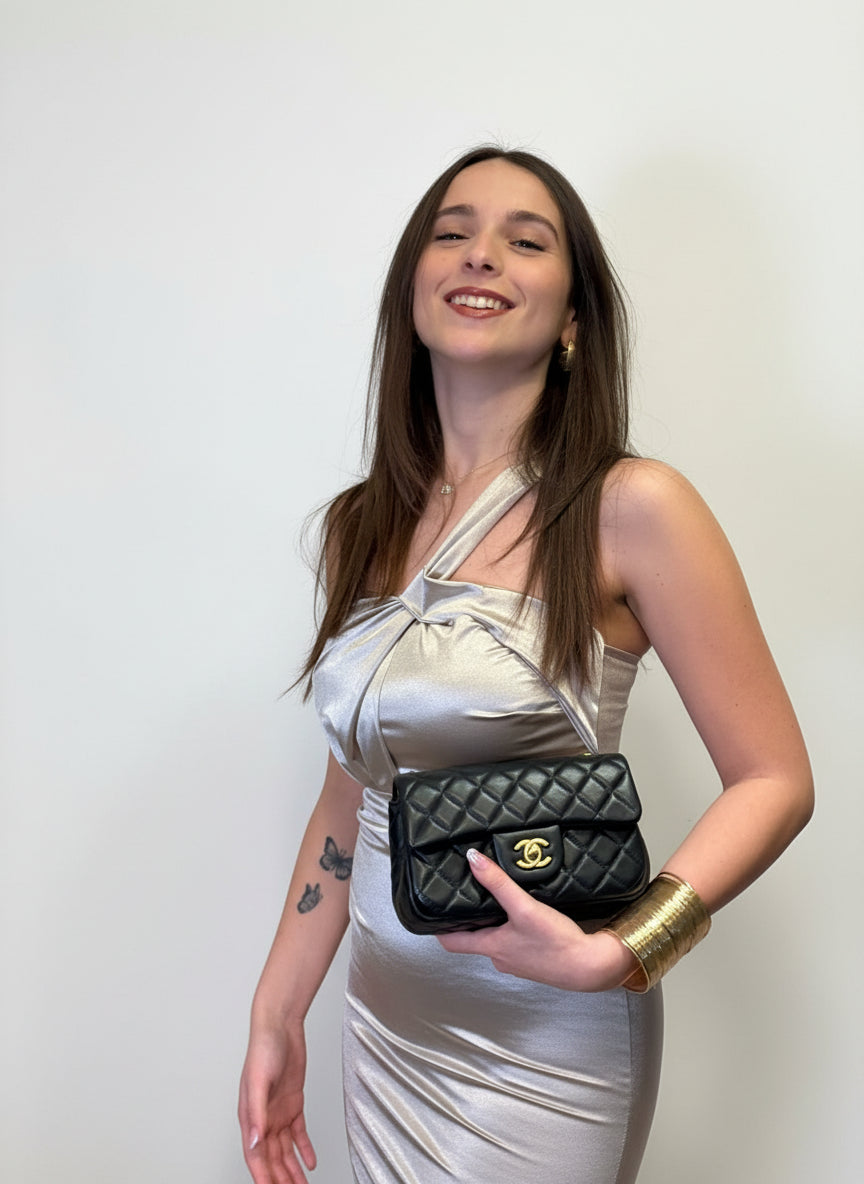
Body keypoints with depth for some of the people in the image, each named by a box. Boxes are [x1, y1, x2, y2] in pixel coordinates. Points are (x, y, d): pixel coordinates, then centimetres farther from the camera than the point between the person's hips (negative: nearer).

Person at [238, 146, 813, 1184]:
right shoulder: (364, 528, 1)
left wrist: (611, 954, -24)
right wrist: (277, 1019, 8)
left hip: (546, 1038, -4)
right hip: (385, 1020, 5)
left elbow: (775, 782, -12)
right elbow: (351, 798, 7)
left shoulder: (629, 508, -15)